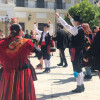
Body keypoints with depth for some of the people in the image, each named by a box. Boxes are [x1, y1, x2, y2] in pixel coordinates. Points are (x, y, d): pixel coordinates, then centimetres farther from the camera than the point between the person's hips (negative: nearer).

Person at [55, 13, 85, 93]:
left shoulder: (76, 30, -17)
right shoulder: (81, 29, 9)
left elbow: (66, 25, -19)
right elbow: (75, 25, 30)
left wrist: (59, 17, -12)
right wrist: (70, 18, 37)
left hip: (75, 51, -9)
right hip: (80, 50, 9)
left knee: (77, 69, -4)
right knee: (79, 69, 16)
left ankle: (79, 87, 1)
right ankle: (82, 86, 23)